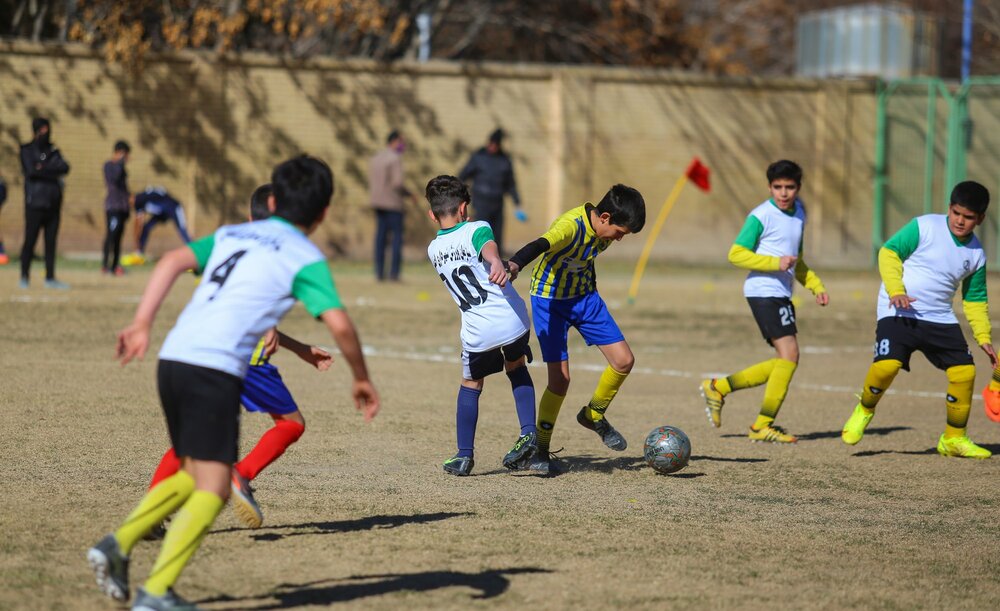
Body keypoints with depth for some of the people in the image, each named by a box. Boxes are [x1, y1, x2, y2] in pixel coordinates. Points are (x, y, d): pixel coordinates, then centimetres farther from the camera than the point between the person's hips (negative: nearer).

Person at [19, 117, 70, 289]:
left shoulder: (53, 151, 16)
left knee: (51, 242, 5)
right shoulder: (27, 151, 4)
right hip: (35, 203, -4)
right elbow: (31, 171, -12)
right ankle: (24, 277, 1)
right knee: (30, 241, -5)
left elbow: (65, 168, -2)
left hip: (53, 203, 4)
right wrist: (53, 173, -8)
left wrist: (44, 168, -11)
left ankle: (50, 278, 9)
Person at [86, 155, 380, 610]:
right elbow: (339, 324, -7)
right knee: (213, 489, -2)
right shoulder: (305, 259, 5)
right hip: (215, 371, -7)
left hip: (173, 361, 7)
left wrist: (141, 325, 4)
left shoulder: (231, 235, 22)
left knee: (194, 476, 21)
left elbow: (173, 261, 8)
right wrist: (362, 380, 8)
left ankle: (118, 543, 7)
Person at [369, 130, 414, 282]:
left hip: (378, 203, 7)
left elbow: (371, 185, 14)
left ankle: (379, 272, 3)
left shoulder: (375, 159, 13)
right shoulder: (395, 159, -13)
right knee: (397, 237, -1)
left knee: (380, 237, 7)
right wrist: (410, 195, -4)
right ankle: (394, 273, -6)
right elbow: (398, 184, -20)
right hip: (393, 204, -7)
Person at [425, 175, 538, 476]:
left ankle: (464, 455, 17)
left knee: (470, 384, 21)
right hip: (512, 320, -2)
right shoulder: (476, 230, -3)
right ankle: (528, 432, 9)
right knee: (517, 369, 25)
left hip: (477, 332, 2)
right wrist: (497, 263, -49)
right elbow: (488, 246, -28)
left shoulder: (433, 250, 12)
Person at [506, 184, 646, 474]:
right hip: (550, 299, -7)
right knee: (560, 378, -13)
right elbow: (540, 245, -50)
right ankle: (541, 448, 6)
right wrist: (514, 264, -70)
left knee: (624, 360, -1)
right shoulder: (571, 226, -30)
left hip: (584, 296, 7)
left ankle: (594, 415, 24)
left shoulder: (604, 230, -7)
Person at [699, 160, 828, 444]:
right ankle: (763, 426, -9)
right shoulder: (761, 216, -11)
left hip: (782, 294, 9)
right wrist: (775, 263, -22)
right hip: (763, 291, -9)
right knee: (789, 354, -15)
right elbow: (736, 254, -13)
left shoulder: (799, 211, 15)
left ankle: (718, 387, 17)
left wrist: (816, 286, 16)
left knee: (784, 362, 9)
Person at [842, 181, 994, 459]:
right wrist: (896, 290, -20)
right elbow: (889, 252, -6)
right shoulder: (925, 227, -7)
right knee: (887, 364, -26)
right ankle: (864, 410, 6)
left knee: (965, 371, -7)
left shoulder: (977, 254, 8)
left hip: (940, 319, 5)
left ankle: (954, 439, 12)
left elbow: (975, 300, 19)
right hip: (899, 312, -5)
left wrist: (983, 338, 11)